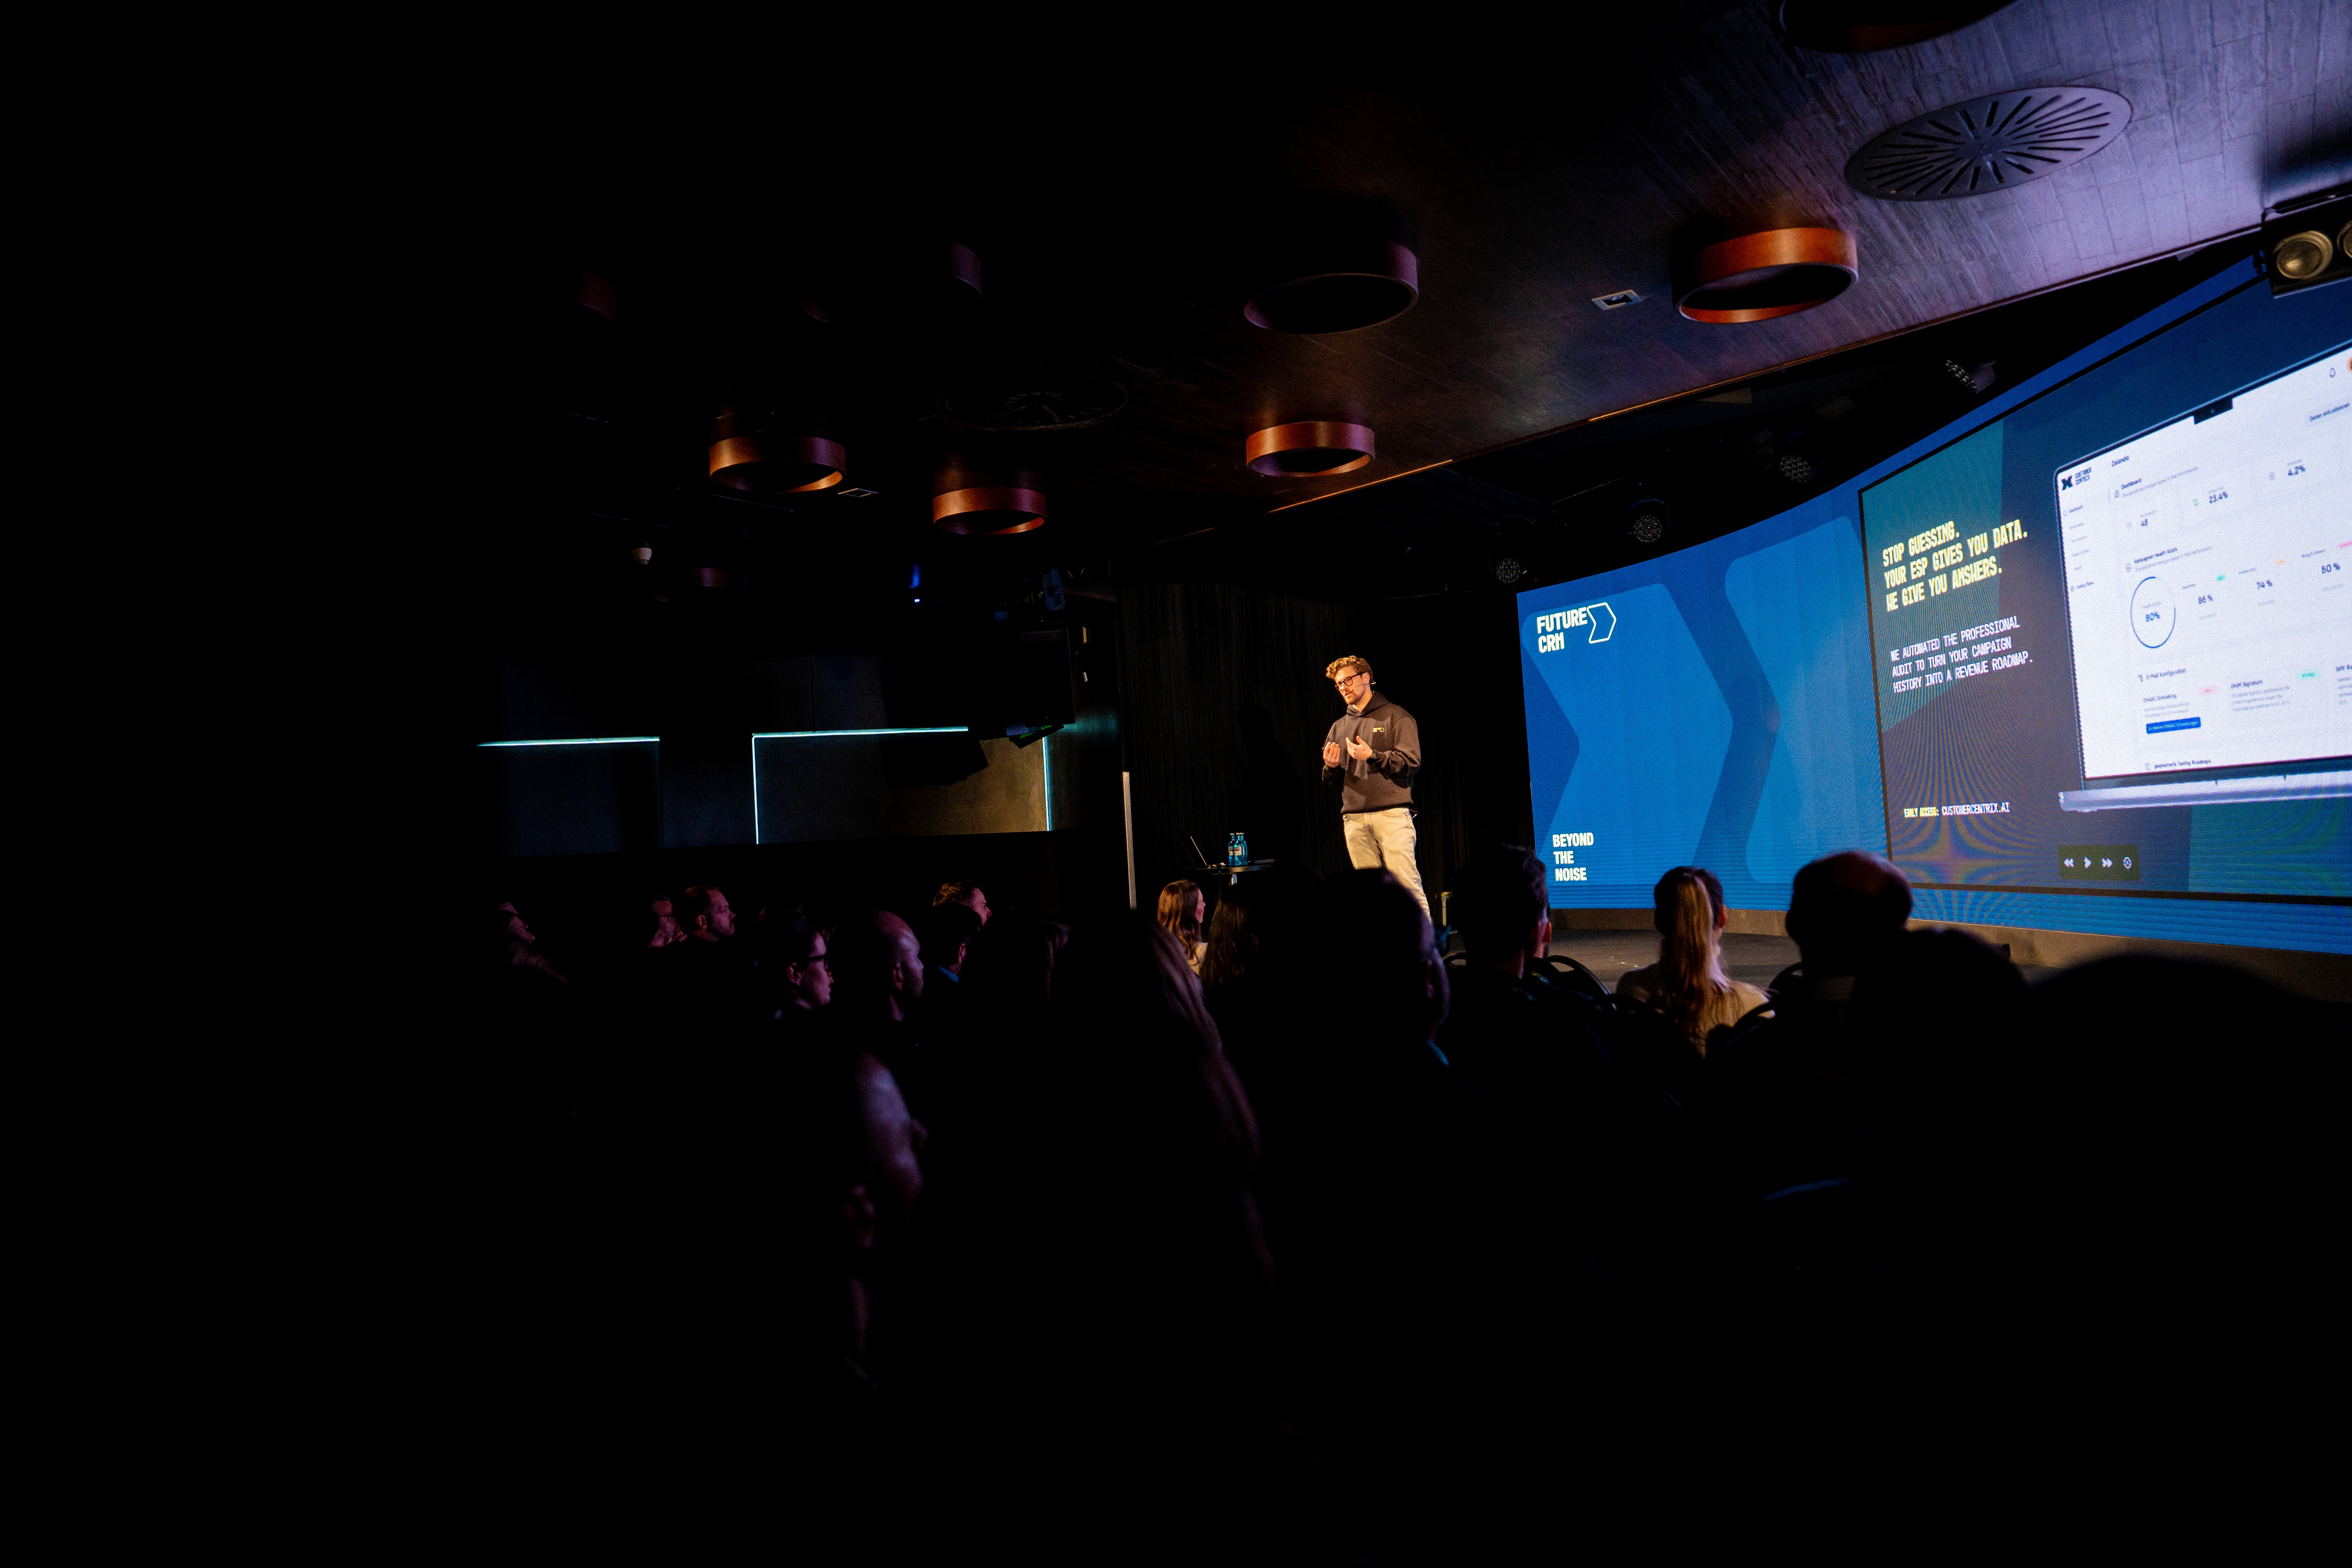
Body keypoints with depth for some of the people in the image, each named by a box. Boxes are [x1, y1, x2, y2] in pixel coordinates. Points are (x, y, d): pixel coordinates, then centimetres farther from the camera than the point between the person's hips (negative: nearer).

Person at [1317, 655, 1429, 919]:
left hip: (1392, 814, -5)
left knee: (1407, 884, -10)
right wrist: (1331, 767, 0)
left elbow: (1412, 761, -5)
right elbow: (1331, 779, 23)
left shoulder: (1395, 717, 5)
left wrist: (1372, 755, -14)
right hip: (1354, 819, 5)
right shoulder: (1339, 727, 20)